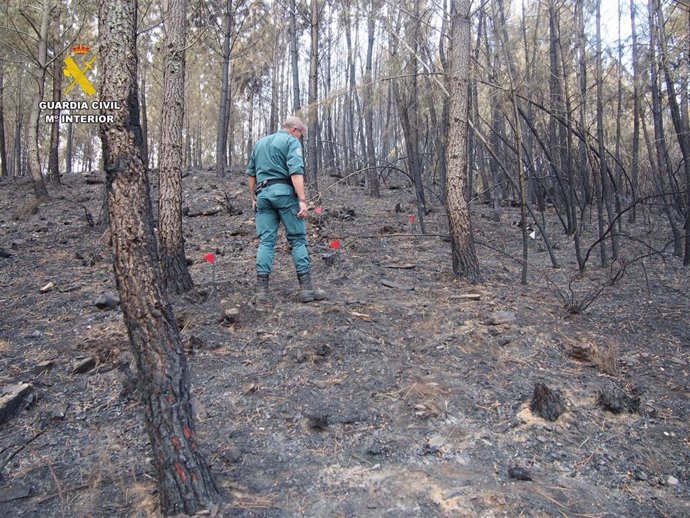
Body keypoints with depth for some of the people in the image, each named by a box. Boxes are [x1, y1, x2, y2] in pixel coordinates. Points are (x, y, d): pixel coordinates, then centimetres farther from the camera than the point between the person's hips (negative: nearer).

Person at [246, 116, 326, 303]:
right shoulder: (291, 141, 1)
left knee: (265, 240, 4)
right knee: (298, 239, -1)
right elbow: (296, 171, -14)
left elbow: (251, 173, 22)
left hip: (263, 194, 6)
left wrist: (253, 198, 25)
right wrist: (302, 200, -18)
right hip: (284, 192, -6)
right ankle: (306, 288, -2)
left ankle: (262, 289, 0)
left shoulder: (259, 143, 23)